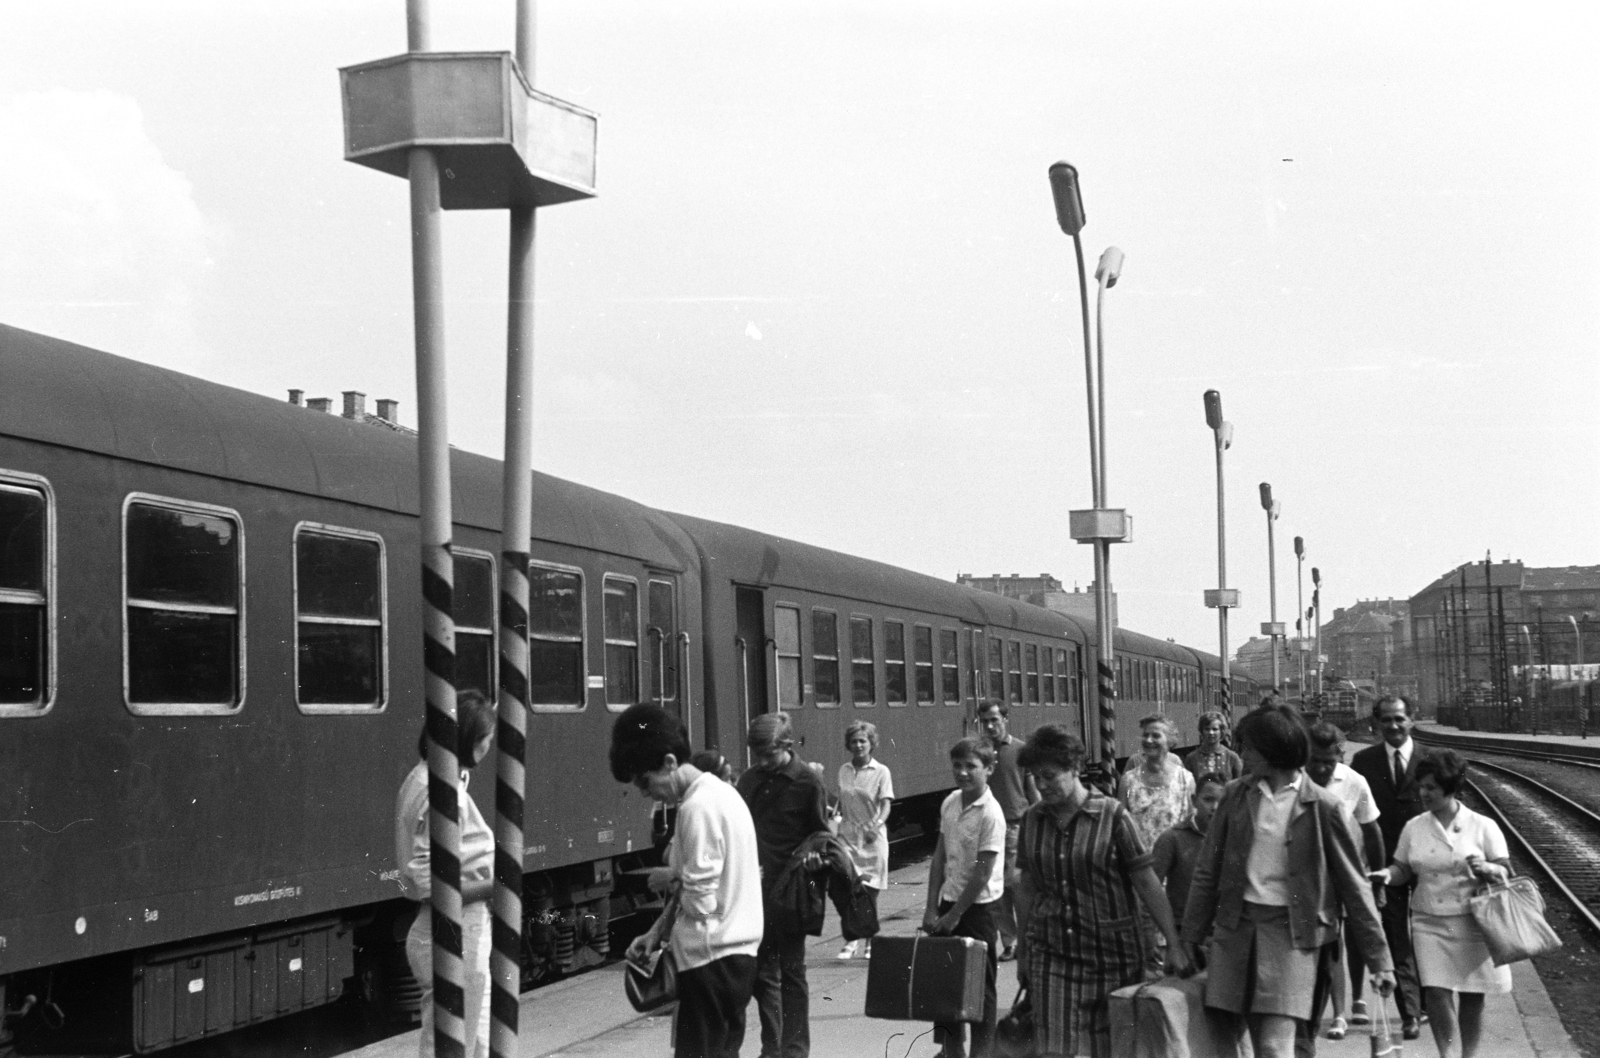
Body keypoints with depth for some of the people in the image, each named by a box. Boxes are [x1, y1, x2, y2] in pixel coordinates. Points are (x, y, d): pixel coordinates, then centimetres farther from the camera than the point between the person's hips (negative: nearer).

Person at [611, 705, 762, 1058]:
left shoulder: (698, 807, -17)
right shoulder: (721, 793, 12)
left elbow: (700, 901, -19)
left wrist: (669, 884, 1)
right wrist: (656, 932, 10)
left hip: (711, 959, -9)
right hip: (737, 952, 9)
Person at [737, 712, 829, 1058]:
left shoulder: (807, 782, -6)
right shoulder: (749, 779, 7)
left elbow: (819, 833, 2)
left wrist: (814, 854, -17)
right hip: (755, 887, 5)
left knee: (791, 970, 2)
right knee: (762, 971, 9)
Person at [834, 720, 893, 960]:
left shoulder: (881, 772, -4)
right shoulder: (843, 770, 9)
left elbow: (886, 804, -13)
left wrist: (877, 824, -29)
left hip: (872, 840, -3)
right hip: (847, 837, 3)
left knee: (869, 893, 0)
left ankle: (870, 943, 15)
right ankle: (850, 941, 8)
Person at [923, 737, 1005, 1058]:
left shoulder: (991, 814, -17)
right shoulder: (950, 803, 3)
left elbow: (982, 873, -17)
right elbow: (940, 857, 8)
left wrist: (954, 915, -12)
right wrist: (932, 908, 3)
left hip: (979, 907, -6)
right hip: (950, 901, 6)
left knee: (980, 985, 2)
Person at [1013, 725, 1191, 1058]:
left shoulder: (1112, 815, -7)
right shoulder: (1032, 820, 5)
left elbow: (1147, 883, -6)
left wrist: (1173, 945, -9)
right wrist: (1023, 951, 16)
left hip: (1110, 954, -3)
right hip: (1051, 954, 3)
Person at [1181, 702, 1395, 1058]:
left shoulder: (1323, 808, -4)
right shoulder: (1236, 796, 7)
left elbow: (1354, 886, 0)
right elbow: (1207, 871, 10)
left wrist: (1379, 960, 0)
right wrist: (1189, 941, 7)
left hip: (1291, 934, -4)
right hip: (1236, 926, 4)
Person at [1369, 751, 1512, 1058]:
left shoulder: (1482, 826, -2)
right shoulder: (1414, 827, 5)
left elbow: (1505, 871, -1)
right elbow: (1403, 869, 10)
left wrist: (1486, 868, -22)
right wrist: (1388, 874, -12)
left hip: (1473, 922, -1)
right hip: (1430, 922, 1)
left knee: (1471, 995, 4)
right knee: (1436, 990, -9)